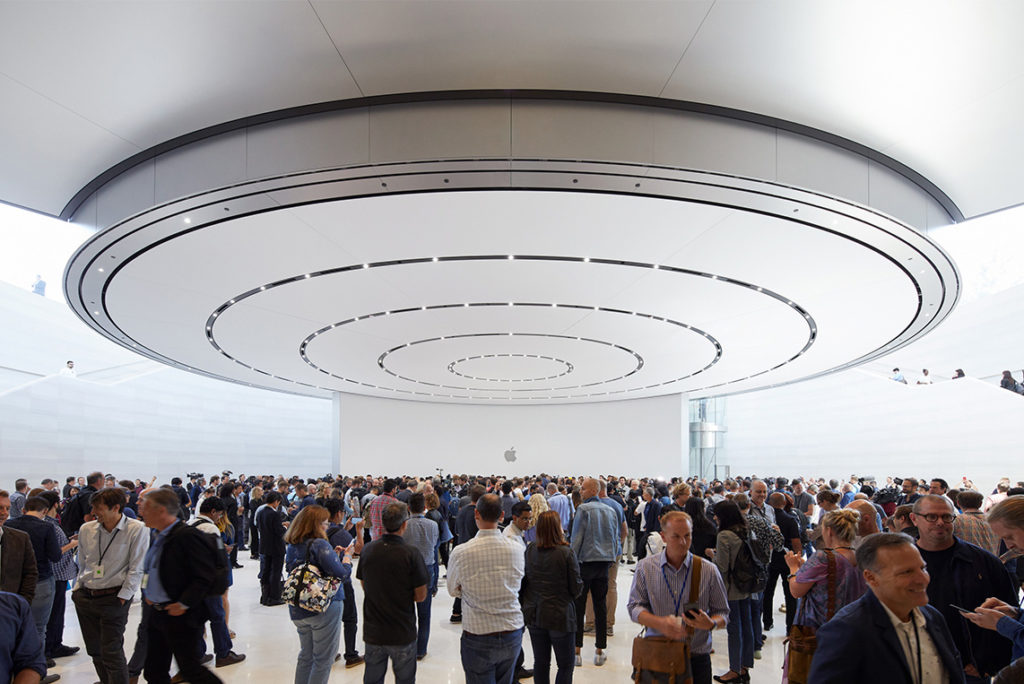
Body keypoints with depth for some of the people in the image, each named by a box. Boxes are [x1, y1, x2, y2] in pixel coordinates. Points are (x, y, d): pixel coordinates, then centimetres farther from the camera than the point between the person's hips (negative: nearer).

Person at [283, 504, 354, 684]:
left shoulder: (291, 546, 5)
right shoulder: (320, 544, -20)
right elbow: (342, 574, -23)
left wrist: (334, 554, 7)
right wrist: (347, 556, -6)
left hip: (298, 611, 8)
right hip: (324, 608, -7)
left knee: (306, 656, 21)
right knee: (323, 659, 6)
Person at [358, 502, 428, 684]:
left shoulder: (368, 550, -6)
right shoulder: (411, 555, -18)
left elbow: (364, 586, 8)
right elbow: (420, 596, -12)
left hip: (372, 631, 4)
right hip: (402, 633, -4)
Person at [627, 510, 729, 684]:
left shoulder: (708, 570, -1)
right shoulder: (645, 567, 0)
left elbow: (723, 615, 2)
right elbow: (635, 607, -3)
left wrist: (710, 624, -21)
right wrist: (660, 623, -20)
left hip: (696, 658, 0)